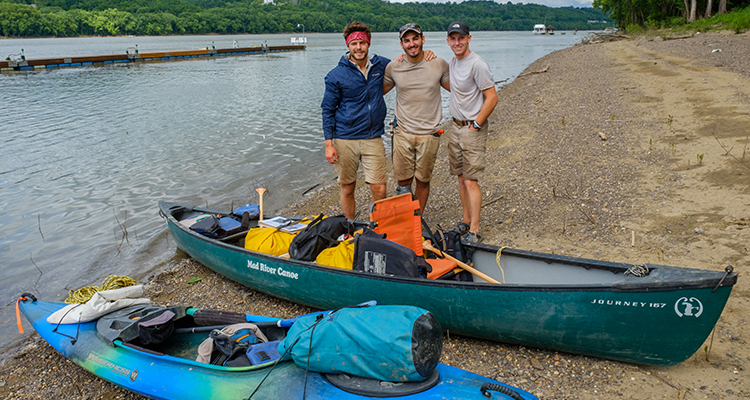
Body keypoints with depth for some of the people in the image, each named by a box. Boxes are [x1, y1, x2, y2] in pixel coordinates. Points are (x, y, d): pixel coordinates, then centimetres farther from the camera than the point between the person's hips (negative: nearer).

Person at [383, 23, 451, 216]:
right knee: (403, 181, 4)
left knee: (423, 181, 9)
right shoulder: (394, 67, -1)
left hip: (429, 134, 0)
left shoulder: (439, 64, -2)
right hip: (403, 133, 0)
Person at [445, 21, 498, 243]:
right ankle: (466, 221, 24)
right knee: (461, 177, 13)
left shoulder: (477, 65, -17)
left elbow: (492, 98, -18)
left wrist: (474, 126, -15)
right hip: (456, 125, 8)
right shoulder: (452, 62, 9)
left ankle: (474, 231, -4)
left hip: (473, 128, -8)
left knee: (470, 181, -9)